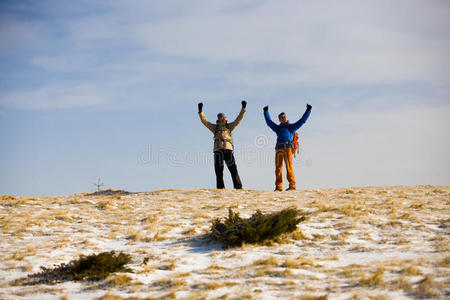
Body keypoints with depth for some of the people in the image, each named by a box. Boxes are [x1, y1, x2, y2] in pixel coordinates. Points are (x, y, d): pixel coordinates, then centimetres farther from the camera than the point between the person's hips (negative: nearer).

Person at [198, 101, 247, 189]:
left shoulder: (229, 126, 20)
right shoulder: (214, 127, 19)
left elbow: (239, 119, 16)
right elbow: (204, 121, 14)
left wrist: (243, 109, 10)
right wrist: (200, 111, 6)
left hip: (228, 149, -1)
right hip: (218, 150, 1)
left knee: (233, 168, -9)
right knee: (218, 170, -3)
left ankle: (238, 186, -11)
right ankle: (220, 187, -1)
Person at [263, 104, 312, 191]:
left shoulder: (292, 127, 22)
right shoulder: (278, 128, 30)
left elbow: (302, 120, 19)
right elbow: (269, 122, 37)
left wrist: (308, 110, 15)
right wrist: (266, 112, 39)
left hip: (287, 148, -4)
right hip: (278, 149, 4)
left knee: (289, 167, -14)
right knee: (278, 168, -4)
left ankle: (292, 185, -16)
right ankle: (278, 187, -4)